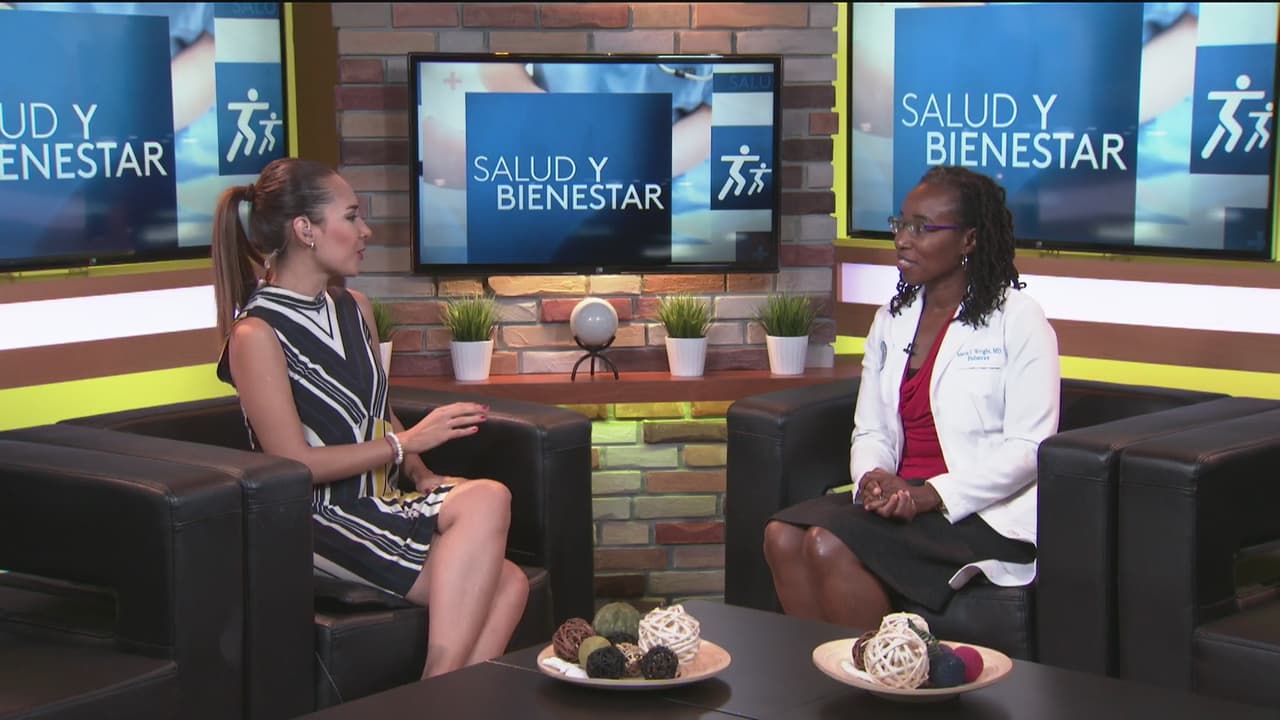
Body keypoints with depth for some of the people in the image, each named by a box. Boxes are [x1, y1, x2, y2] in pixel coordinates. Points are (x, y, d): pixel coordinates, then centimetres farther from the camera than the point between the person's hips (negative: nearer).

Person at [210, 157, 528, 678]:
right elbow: (296, 464, -13)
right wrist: (408, 441, -13)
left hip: (380, 508, 7)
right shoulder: (255, 334, -9)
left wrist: (421, 474, 3)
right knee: (488, 501, -28)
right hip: (315, 525, -7)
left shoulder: (354, 309, 17)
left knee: (507, 586, -22)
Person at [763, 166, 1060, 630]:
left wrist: (930, 495, -19)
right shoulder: (892, 320, 17)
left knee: (831, 545, -28)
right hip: (896, 497, 6)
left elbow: (1028, 448, -10)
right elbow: (869, 430, 15)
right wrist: (874, 477, -9)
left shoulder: (1018, 321, -4)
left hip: (981, 510, -6)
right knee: (783, 536, -21)